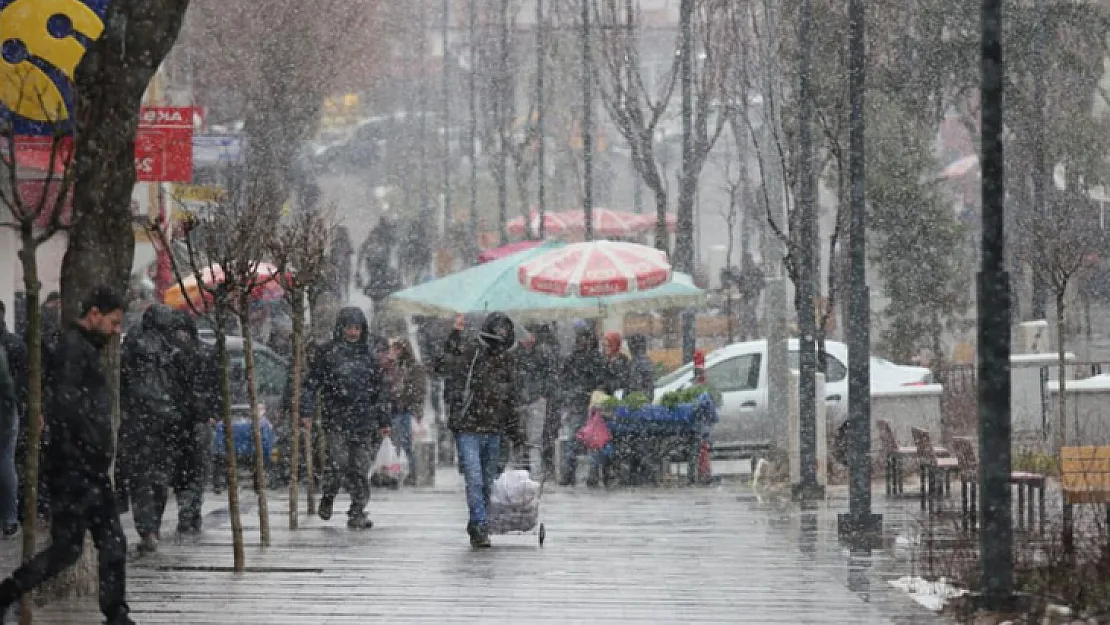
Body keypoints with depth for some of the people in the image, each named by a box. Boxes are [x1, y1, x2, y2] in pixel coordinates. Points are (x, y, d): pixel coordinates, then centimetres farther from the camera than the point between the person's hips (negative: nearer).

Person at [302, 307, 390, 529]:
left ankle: (357, 513, 4)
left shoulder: (368, 357, 14)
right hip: (336, 421, -3)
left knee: (360, 469, 0)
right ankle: (327, 499, 13)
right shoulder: (328, 353, 4)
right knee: (338, 464, -12)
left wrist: (384, 421, 18)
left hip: (364, 423, 3)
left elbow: (380, 392, 20)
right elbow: (312, 384, 2)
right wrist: (306, 411, -6)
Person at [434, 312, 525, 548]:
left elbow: (509, 401, 21)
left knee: (488, 484, 10)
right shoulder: (468, 351, -7)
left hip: (493, 433, 6)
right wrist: (455, 335, -31)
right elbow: (443, 366, -25)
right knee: (475, 481, -14)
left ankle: (477, 530, 19)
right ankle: (481, 527, -14)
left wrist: (515, 431, 21)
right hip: (467, 429, -6)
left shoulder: (505, 360, 11)